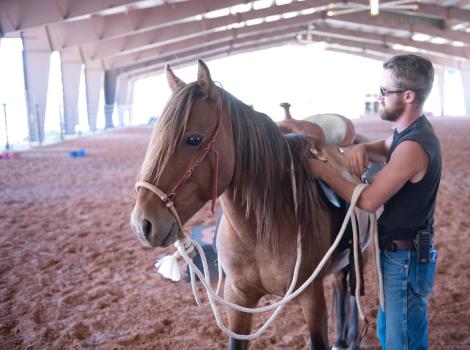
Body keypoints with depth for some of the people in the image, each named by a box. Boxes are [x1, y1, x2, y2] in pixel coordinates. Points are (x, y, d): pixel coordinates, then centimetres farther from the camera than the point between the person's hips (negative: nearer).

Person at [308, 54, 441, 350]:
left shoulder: (414, 145, -27)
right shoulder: (411, 131, 4)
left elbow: (369, 201, -26)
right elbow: (386, 150, 25)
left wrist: (324, 171, -16)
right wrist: (362, 148, 0)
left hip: (406, 259, -10)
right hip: (398, 253, 10)